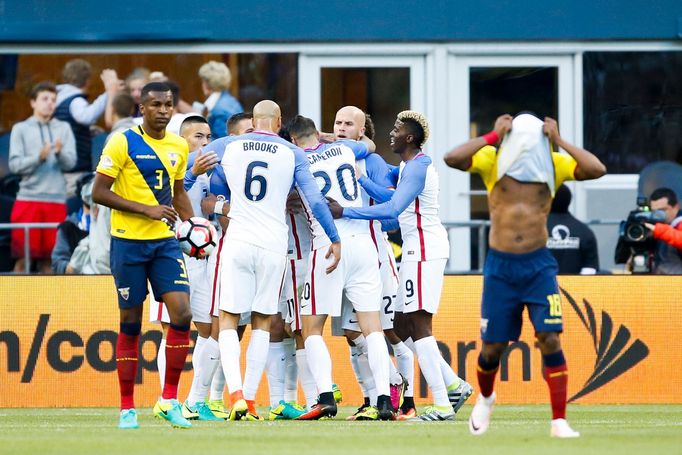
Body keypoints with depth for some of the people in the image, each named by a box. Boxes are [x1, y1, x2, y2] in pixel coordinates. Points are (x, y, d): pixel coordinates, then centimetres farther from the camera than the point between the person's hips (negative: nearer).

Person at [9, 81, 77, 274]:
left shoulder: (64, 129, 10)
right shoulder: (21, 129, 5)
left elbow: (70, 163, 1)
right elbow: (14, 164, -3)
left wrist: (60, 152, -19)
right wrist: (38, 158, -18)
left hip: (56, 199, 2)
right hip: (28, 198, -2)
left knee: (48, 257, 4)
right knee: (23, 256, -1)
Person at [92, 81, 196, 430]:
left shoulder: (178, 147, 9)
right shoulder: (123, 143, -9)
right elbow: (98, 193, -12)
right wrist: (146, 209, -18)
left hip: (165, 242, 4)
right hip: (129, 242, -4)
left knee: (182, 313, -11)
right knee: (130, 323, 2)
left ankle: (169, 399, 0)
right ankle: (127, 408, 11)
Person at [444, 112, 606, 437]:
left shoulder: (554, 164, 0)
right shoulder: (493, 161, -3)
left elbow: (597, 170, -15)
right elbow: (452, 159, -20)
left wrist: (558, 141, -13)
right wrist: (493, 136, -17)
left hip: (539, 265, 0)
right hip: (500, 266, 0)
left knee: (550, 339, -12)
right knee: (493, 346, 8)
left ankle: (559, 421, -9)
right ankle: (485, 399, 40)